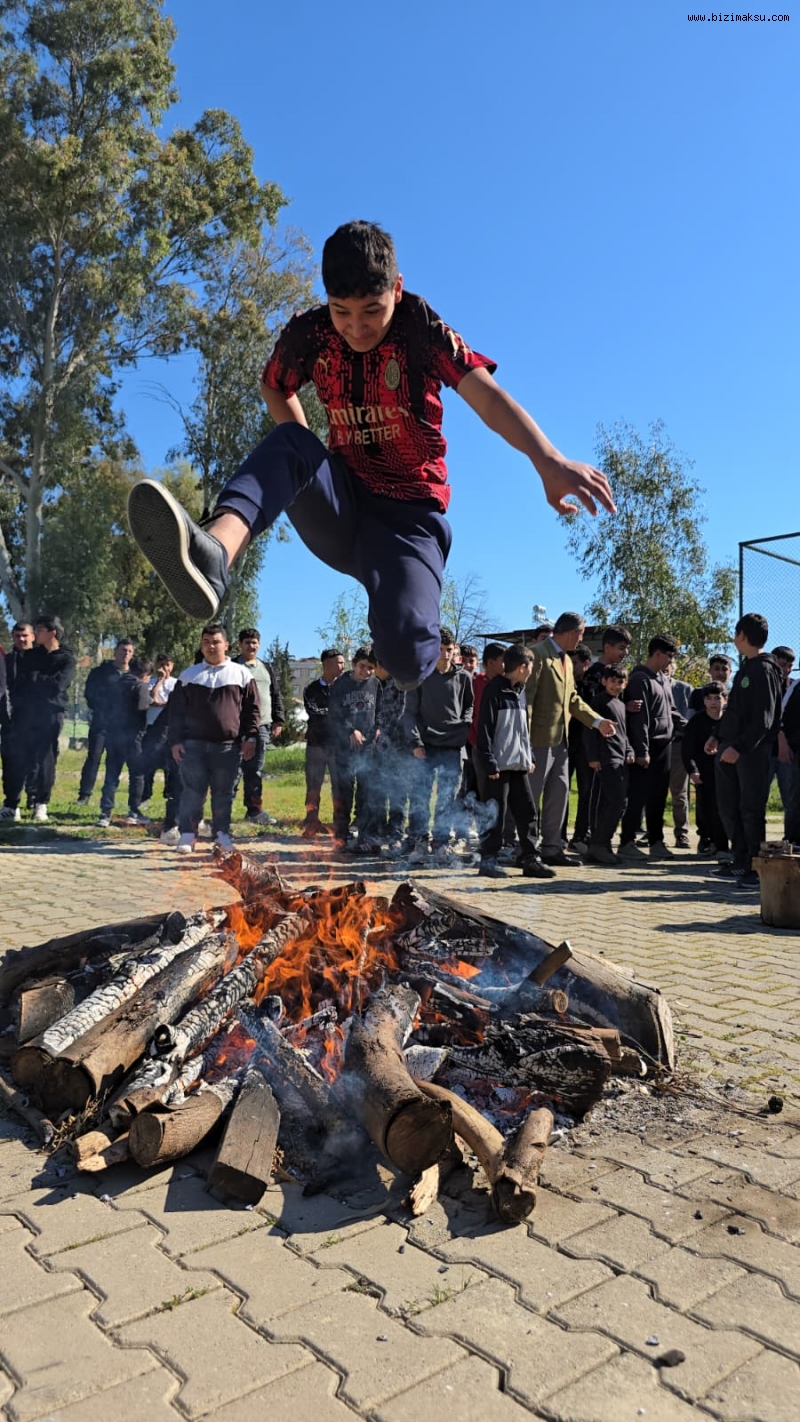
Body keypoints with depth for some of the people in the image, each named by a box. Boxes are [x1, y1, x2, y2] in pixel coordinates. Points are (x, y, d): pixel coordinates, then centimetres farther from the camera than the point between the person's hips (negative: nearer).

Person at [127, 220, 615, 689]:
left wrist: (549, 460, -41)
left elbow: (489, 397, -24)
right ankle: (212, 554, -52)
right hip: (343, 507, 3)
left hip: (409, 514, -3)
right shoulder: (309, 333, -1)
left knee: (407, 657, -29)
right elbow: (275, 387, 20)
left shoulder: (422, 327, -10)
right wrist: (307, 462, 6)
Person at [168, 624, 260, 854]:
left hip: (228, 745, 0)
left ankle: (222, 833, 16)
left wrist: (250, 738, -3)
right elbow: (176, 711, 8)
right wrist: (175, 740, 0)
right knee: (192, 791, -1)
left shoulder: (241, 674, 6)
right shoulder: (188, 675, 9)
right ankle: (187, 834, 5)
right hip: (193, 743, 0)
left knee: (223, 793, 6)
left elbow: (252, 709, 5)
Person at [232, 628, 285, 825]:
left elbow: (276, 696, 20)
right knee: (234, 770, -8)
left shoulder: (267, 668, 18)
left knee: (255, 771, 9)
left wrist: (278, 720, 11)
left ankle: (254, 810, 15)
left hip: (262, 726, 5)